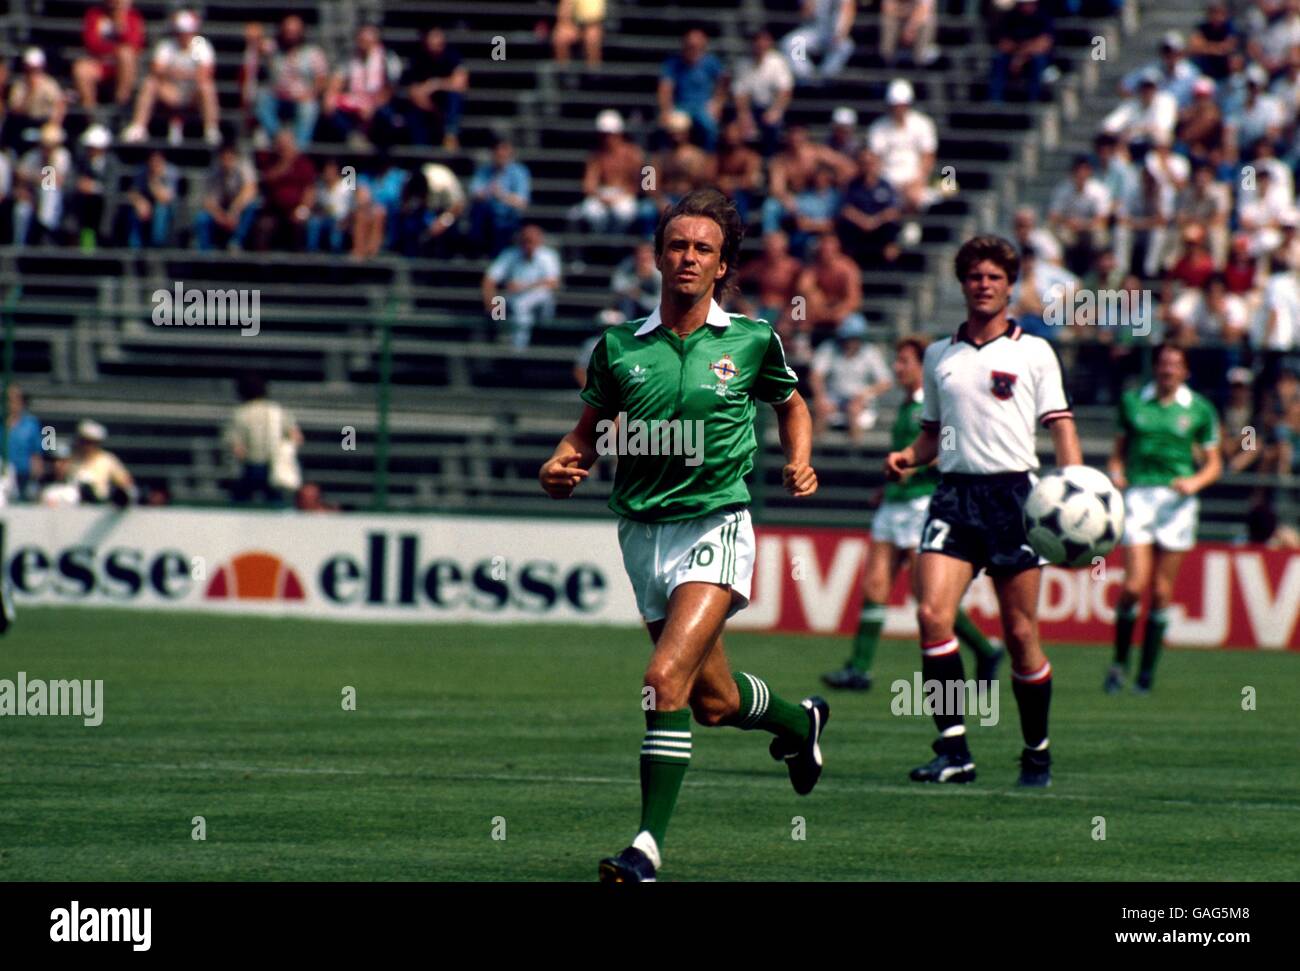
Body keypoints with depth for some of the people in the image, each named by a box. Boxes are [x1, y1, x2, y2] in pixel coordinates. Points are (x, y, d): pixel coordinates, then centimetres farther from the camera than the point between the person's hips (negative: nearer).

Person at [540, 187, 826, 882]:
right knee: (712, 700, 16)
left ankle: (649, 845, -19)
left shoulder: (752, 341, -1)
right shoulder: (621, 347, 2)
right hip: (643, 531, 4)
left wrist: (800, 463, -1)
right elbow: (590, 433, 12)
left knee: (667, 677, -22)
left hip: (716, 525, -4)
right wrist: (560, 469, -9)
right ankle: (799, 720, 49)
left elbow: (792, 407, 17)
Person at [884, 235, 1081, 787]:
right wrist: (909, 457, 3)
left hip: (1013, 492, -2)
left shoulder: (1033, 353, 6)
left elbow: (1061, 426, 3)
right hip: (955, 492, 2)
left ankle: (1037, 753, 15)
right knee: (932, 613, -17)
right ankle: (954, 750, -17)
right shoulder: (939, 355, 15)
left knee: (1020, 632, -1)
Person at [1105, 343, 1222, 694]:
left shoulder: (1199, 410, 5)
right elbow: (1120, 447, 17)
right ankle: (1120, 662, 5)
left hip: (1177, 502, 0)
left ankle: (1148, 669, 11)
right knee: (1134, 586, -12)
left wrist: (1195, 482, -10)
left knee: (1162, 590, 2)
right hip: (1139, 495, 0)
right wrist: (1116, 472, -4)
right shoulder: (1133, 402, 8)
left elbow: (1214, 464, 9)